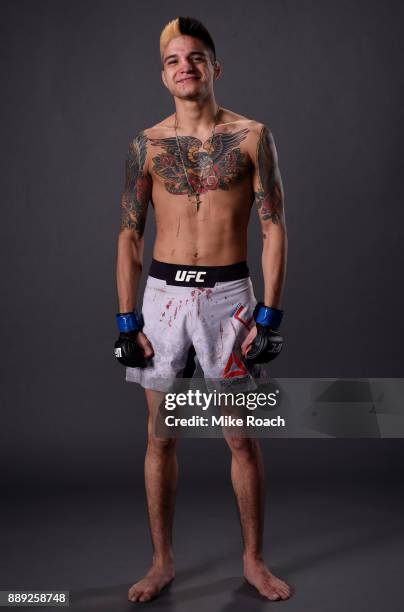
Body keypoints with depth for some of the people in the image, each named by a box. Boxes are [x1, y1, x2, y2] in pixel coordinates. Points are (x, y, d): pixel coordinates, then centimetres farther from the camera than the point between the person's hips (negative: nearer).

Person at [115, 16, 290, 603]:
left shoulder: (251, 136, 1)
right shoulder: (147, 144, 6)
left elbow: (274, 229, -1)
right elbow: (129, 235, 6)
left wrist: (269, 314, -8)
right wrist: (127, 319, -1)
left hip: (228, 295, -1)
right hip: (163, 294, 2)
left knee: (242, 438, 4)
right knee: (161, 435, 7)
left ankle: (254, 560, 23)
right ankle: (162, 561, 23)